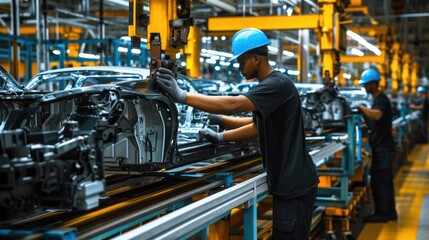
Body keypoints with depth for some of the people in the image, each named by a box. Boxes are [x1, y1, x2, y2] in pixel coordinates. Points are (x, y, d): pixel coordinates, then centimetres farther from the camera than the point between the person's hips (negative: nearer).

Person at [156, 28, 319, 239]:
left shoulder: (278, 85, -18)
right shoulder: (268, 87, 14)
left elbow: (233, 105, -29)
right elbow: (258, 127, 21)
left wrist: (181, 96, -29)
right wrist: (221, 137, 11)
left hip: (294, 185, -10)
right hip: (286, 183, 10)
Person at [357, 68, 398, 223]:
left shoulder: (381, 100, -14)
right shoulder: (377, 99, 16)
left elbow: (377, 115, -35)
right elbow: (372, 124, 20)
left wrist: (361, 107, -26)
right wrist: (363, 113, 6)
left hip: (383, 149, -10)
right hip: (381, 148, 10)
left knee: (380, 181, -6)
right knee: (384, 181, 13)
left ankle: (383, 213, 0)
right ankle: (389, 212, 20)